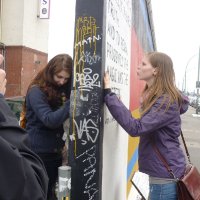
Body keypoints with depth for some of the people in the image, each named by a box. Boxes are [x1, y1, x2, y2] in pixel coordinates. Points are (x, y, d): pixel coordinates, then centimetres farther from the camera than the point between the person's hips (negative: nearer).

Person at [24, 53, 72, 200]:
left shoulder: (63, 90, 8)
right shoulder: (36, 91, -14)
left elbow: (63, 118, 7)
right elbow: (49, 120, -25)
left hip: (55, 151, 7)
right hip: (38, 152, -6)